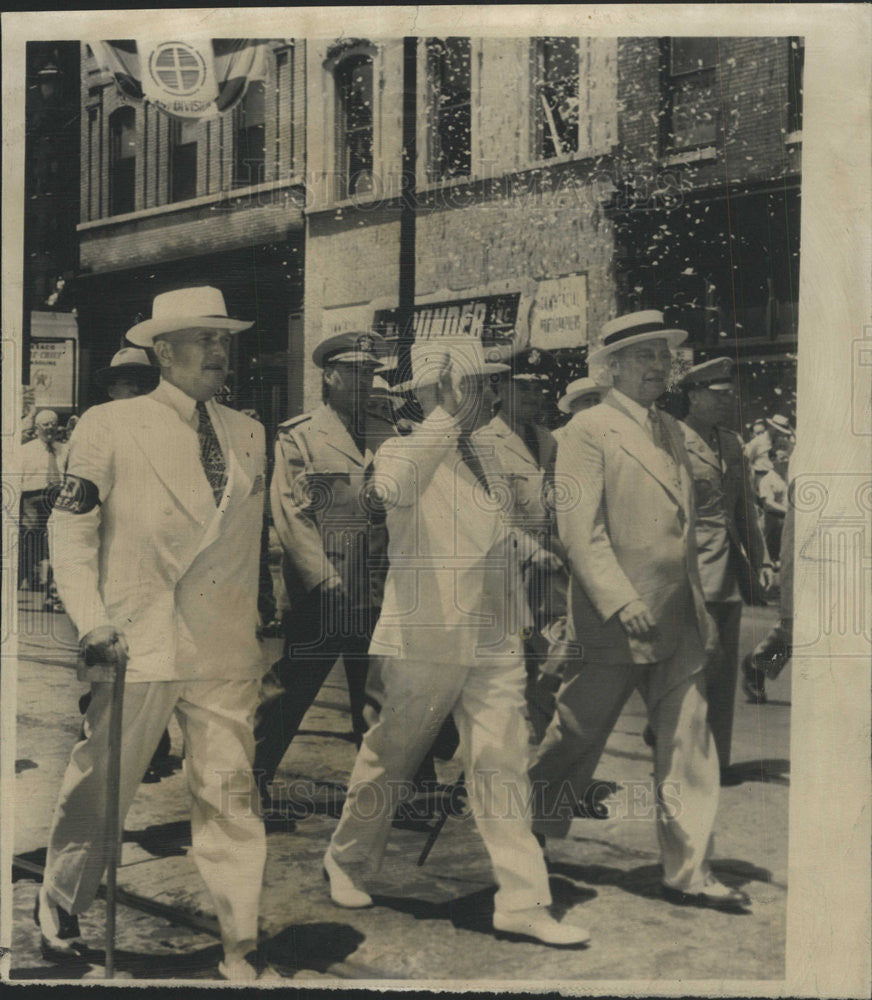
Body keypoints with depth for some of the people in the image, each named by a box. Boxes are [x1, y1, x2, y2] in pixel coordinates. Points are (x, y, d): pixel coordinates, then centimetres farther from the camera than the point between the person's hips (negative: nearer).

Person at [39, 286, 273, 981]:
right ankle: (60, 908, 33)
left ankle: (240, 949, 12)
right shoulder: (108, 427, 1)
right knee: (99, 787, 7)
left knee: (231, 798, 2)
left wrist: (255, 624, 15)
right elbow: (71, 531, 0)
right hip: (139, 640, -3)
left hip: (227, 650, 3)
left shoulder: (249, 436, 12)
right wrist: (92, 622, -10)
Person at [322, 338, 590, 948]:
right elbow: (394, 487, -35)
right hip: (425, 640, -6)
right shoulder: (403, 452, -8)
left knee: (503, 766, 0)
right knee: (391, 759, 9)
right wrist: (449, 416, -29)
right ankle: (346, 859, 32)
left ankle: (523, 903, 3)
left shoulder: (481, 461, 16)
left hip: (493, 643, 6)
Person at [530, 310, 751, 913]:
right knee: (574, 744, 7)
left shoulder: (671, 432, 16)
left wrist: (702, 608, 17)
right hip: (614, 623, -6)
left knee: (689, 748, 4)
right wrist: (621, 601, -21)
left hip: (679, 623, 6)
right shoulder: (590, 430, -7)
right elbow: (580, 527, -15)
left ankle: (689, 872, 13)